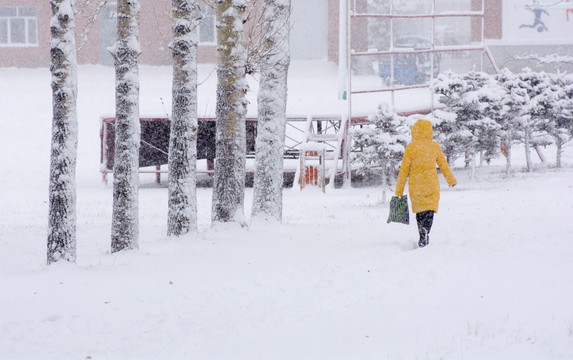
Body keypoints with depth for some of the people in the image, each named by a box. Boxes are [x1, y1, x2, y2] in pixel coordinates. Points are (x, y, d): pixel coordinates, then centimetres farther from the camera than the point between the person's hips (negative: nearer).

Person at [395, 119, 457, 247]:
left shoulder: (411, 147, -6)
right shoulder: (435, 147, 1)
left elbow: (404, 170, -5)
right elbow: (444, 166, 12)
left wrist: (399, 190, 2)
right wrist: (452, 180, 29)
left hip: (415, 185, -1)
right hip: (432, 183, 1)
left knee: (420, 212, 12)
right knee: (429, 211, 2)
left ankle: (422, 232, 0)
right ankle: (426, 230, -19)